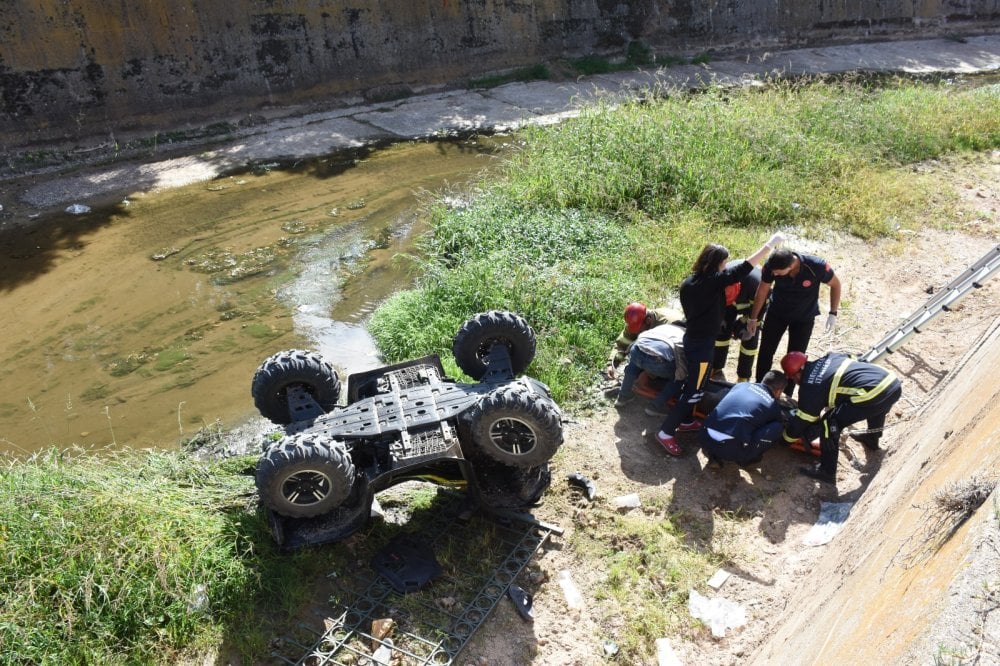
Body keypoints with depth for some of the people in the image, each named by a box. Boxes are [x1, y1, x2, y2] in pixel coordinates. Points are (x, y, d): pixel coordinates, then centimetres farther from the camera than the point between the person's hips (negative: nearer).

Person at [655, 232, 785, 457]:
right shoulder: (714, 280, -20)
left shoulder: (688, 283, 2)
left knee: (692, 384, 23)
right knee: (693, 391, -1)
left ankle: (685, 421, 36)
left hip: (692, 338, 8)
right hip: (702, 344, -8)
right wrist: (770, 244, -10)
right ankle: (666, 432, 1)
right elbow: (745, 267, -18)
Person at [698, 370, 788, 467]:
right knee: (777, 427, 5)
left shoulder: (741, 385, 19)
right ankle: (746, 457, 15)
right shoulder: (774, 406, 9)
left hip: (704, 439, 5)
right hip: (730, 450, -5)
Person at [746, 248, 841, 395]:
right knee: (765, 351, 7)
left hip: (804, 318, -2)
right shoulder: (771, 265, -29)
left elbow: (835, 284, -13)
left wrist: (833, 313, -14)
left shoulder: (817, 266, -35)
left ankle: (787, 395, 19)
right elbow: (762, 291, -11)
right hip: (777, 313, 2)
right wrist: (754, 318, -1)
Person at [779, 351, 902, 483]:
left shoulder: (810, 387, 1)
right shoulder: (828, 357, 20)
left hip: (873, 393, -8)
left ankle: (827, 471, 12)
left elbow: (802, 420, 10)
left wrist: (787, 437, 29)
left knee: (829, 422, 2)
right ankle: (872, 439, 64)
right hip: (893, 382, 8)